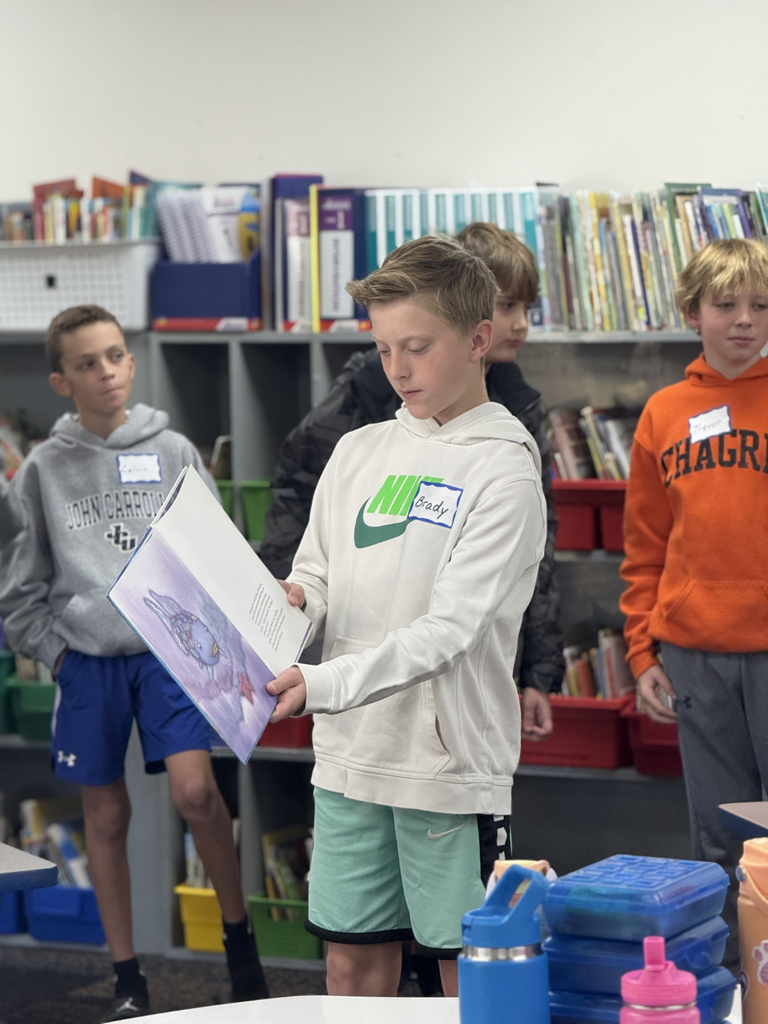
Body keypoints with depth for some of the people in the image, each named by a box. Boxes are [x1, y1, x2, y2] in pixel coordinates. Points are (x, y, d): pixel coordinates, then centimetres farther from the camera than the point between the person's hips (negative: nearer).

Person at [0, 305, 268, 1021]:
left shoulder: (173, 452, 3)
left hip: (167, 649, -1)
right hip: (86, 660, 1)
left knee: (195, 790, -16)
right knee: (105, 817, 6)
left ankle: (239, 938, 6)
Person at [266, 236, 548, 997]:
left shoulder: (504, 469, -9)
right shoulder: (358, 452, 11)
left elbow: (449, 627, -17)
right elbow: (317, 576, 16)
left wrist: (322, 685, -27)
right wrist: (289, 599, -9)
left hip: (451, 761, -5)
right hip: (350, 756, 5)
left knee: (466, 971, 5)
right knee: (352, 962, 11)